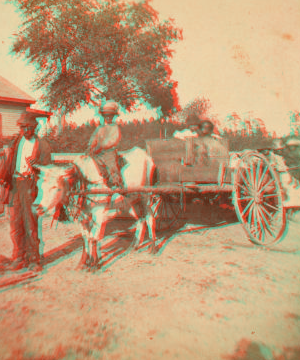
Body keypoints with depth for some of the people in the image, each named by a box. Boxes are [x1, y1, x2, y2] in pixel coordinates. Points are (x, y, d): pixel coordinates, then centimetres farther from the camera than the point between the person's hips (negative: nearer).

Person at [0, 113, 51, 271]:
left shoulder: (42, 145, 7)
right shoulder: (14, 143, 17)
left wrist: (37, 164, -18)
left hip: (30, 186, -3)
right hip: (14, 185, 4)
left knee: (31, 223, -3)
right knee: (15, 222, 4)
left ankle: (33, 259, 8)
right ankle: (19, 258, 15)